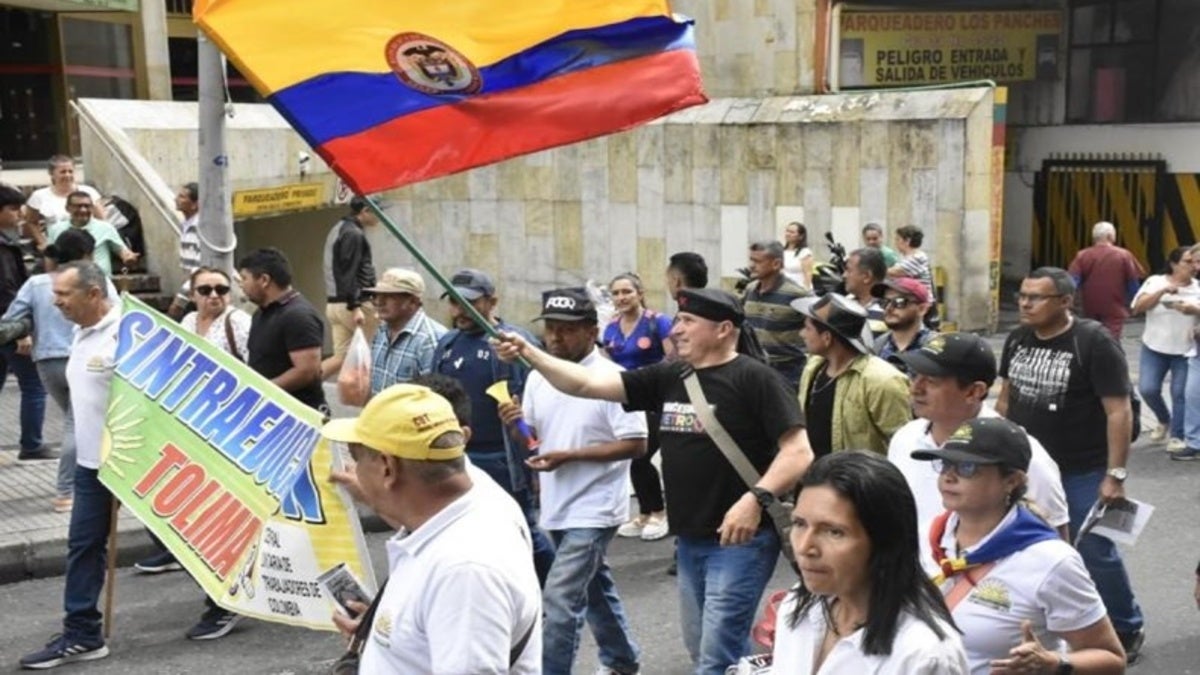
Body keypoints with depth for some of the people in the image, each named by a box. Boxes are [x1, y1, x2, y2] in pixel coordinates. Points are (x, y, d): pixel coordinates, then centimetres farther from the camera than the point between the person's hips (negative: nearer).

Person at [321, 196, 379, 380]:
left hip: (334, 303, 9)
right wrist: (355, 307, -24)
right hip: (354, 303, -9)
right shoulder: (354, 234, -14)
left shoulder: (339, 230, 17)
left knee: (341, 356, 8)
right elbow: (349, 274, -21)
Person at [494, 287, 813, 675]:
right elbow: (588, 384, 5)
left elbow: (798, 452, -16)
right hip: (689, 541, 8)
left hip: (740, 539, -7)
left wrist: (756, 498, -29)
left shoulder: (753, 379, -11)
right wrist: (529, 353, -5)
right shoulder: (669, 377, 7)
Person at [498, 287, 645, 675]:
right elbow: (532, 436, 14)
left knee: (559, 601, -12)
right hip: (557, 505, 8)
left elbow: (635, 445, -19)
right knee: (594, 588, 23)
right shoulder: (538, 378, 4)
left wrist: (569, 456, -25)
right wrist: (516, 424, -10)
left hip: (593, 509, -8)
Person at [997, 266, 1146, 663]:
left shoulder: (1094, 343, -15)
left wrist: (1115, 474, -18)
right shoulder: (1017, 339, 3)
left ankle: (1127, 630, 24)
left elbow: (1119, 411, -16)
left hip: (1082, 473, -5)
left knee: (1095, 554, 4)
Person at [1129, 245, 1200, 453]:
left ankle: (1176, 436, 9)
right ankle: (1164, 420, 22)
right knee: (1148, 389, -6)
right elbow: (1137, 308, -14)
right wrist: (1163, 291, -23)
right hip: (1154, 348, 0)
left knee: (1181, 393, -4)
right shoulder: (1155, 281, -3)